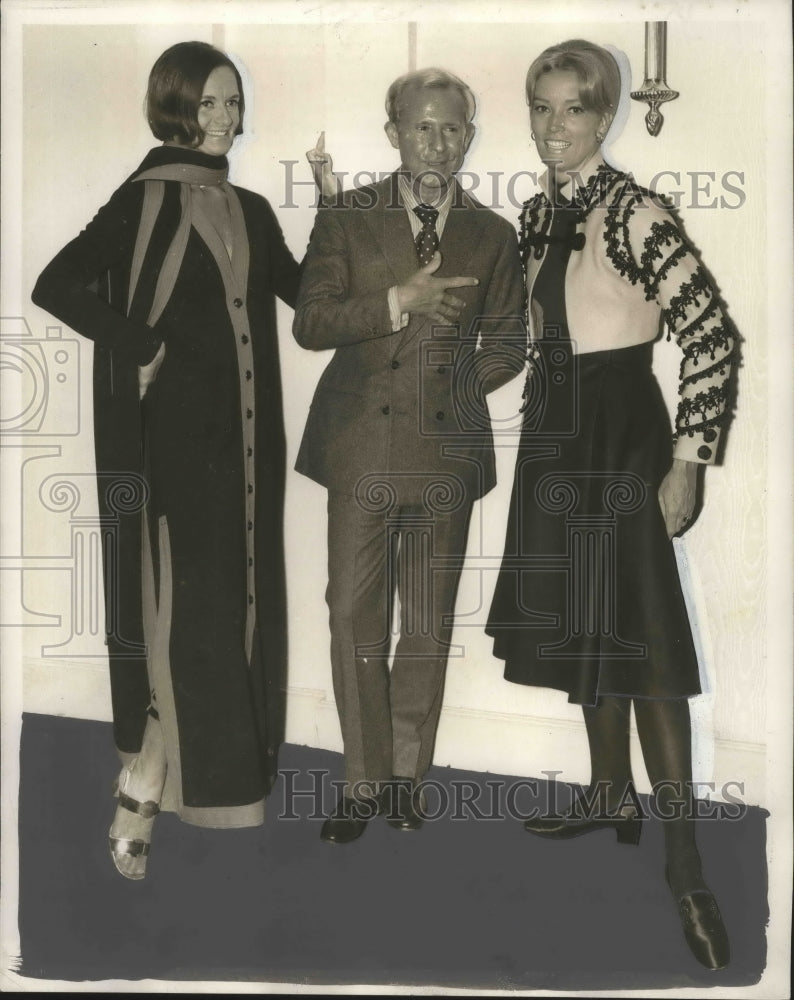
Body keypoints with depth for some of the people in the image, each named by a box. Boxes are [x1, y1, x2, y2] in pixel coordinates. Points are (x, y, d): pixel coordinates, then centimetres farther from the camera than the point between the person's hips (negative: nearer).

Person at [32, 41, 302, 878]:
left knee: (239, 602, 10)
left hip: (245, 435, 7)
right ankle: (140, 801, 2)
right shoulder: (144, 200, -5)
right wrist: (140, 352, -12)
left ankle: (219, 767, 24)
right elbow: (57, 286, -12)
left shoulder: (251, 211, 15)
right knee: (184, 605, -8)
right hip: (177, 432, -7)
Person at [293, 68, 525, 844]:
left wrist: (460, 384, 0)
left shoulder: (492, 235, 9)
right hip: (362, 443, -1)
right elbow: (309, 322, -5)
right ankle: (364, 781, 12)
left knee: (428, 623, 7)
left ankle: (408, 775, 21)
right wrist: (398, 302, -16)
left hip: (448, 444, 2)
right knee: (354, 615, -1)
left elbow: (508, 343, 16)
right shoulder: (346, 217, 4)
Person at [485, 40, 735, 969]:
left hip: (622, 432, -7)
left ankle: (684, 862, -1)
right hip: (554, 431, 8)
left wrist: (687, 463, -17)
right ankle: (612, 794, 30)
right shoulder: (537, 214, 10)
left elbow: (711, 336, -17)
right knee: (580, 620, 14)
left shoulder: (634, 211, -13)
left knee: (639, 635, -8)